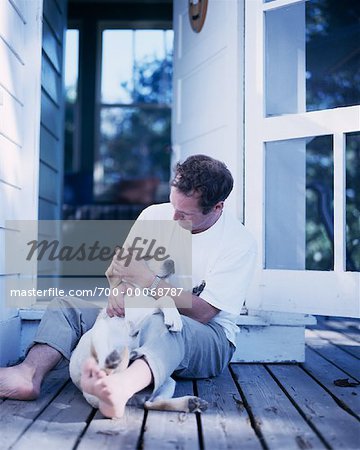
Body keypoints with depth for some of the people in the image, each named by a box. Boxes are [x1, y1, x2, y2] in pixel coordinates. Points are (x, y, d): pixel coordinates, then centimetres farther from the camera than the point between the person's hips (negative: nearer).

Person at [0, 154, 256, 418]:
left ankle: (120, 387, -70)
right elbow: (118, 266, 8)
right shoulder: (155, 215, 1)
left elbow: (201, 313, -18)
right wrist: (118, 289, -16)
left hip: (208, 337, -5)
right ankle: (30, 373, -36)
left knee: (165, 326, -41)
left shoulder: (240, 243, -13)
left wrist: (146, 279, -22)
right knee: (66, 305, -9)